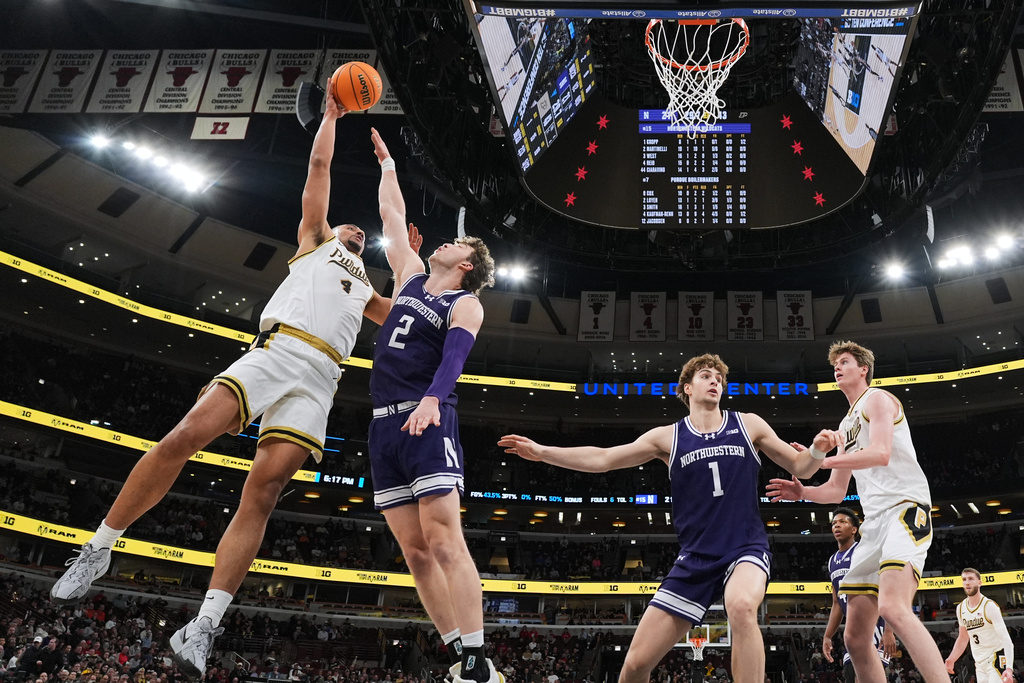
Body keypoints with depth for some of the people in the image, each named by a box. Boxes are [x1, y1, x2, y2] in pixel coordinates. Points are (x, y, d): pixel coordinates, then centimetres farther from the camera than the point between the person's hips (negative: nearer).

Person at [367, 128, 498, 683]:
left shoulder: (465, 305, 2)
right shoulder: (411, 277, 21)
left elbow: (454, 355, -17)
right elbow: (393, 216, 31)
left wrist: (431, 400, -35)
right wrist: (386, 162, 40)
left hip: (427, 421, -7)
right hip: (384, 424, 7)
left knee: (443, 539, -16)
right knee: (415, 551, 1)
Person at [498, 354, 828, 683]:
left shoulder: (748, 425, 6)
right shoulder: (668, 437, 6)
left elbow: (799, 466, 10)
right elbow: (603, 459, 4)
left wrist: (817, 449, -12)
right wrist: (542, 452, -4)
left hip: (746, 547, -2)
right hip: (696, 557, 2)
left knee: (741, 607, -39)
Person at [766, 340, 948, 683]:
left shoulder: (877, 399, 3)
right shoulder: (846, 426, 28)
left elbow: (881, 453, -15)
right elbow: (836, 491, 28)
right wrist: (803, 492, 8)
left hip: (905, 507, -9)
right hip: (874, 522, 9)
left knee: (893, 608, -32)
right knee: (856, 637, 3)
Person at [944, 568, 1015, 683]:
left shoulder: (989, 606, -14)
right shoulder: (961, 608, 7)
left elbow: (1006, 639, -21)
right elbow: (963, 639, 20)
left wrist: (1009, 668, -33)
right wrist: (951, 660, 10)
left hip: (996, 660, -6)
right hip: (979, 664, 7)